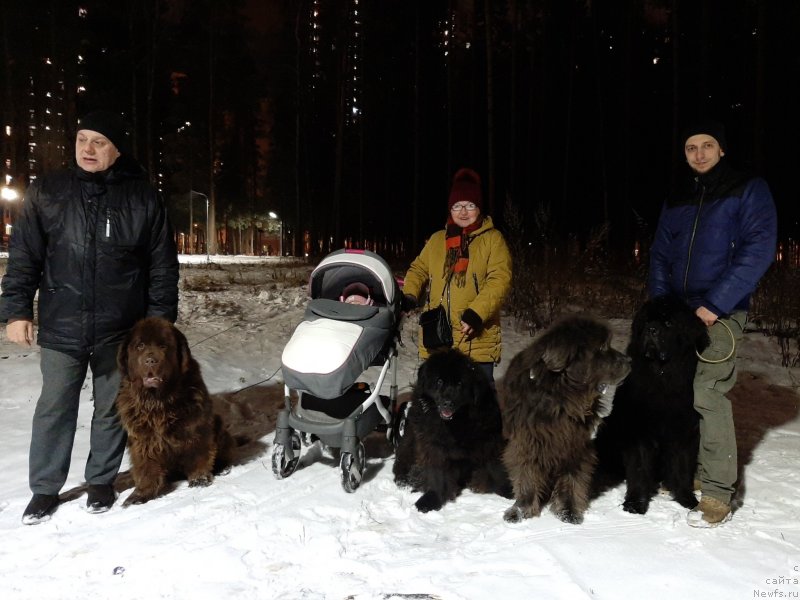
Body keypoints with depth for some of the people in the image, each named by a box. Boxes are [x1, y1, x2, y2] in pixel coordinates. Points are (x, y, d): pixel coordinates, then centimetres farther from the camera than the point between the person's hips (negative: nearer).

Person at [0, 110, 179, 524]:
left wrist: (160, 320, -2)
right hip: (61, 327, 1)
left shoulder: (142, 198, 0)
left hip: (120, 330, -1)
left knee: (111, 408, 10)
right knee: (54, 408, 7)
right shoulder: (46, 192, 3)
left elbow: (163, 266, 1)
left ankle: (101, 481, 27)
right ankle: (45, 489, 22)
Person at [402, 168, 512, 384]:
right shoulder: (437, 239, 13)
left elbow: (500, 280, -11)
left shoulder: (492, 239, -1)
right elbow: (419, 269, 20)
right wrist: (409, 295, -1)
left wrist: (477, 312, -23)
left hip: (476, 338, -4)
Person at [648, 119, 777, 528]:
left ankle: (717, 491, -4)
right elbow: (660, 255, 16)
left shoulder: (749, 190, 0)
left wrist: (715, 304, -17)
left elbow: (758, 250, -10)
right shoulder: (676, 201, 16)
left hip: (719, 314, -5)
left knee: (706, 394, -13)